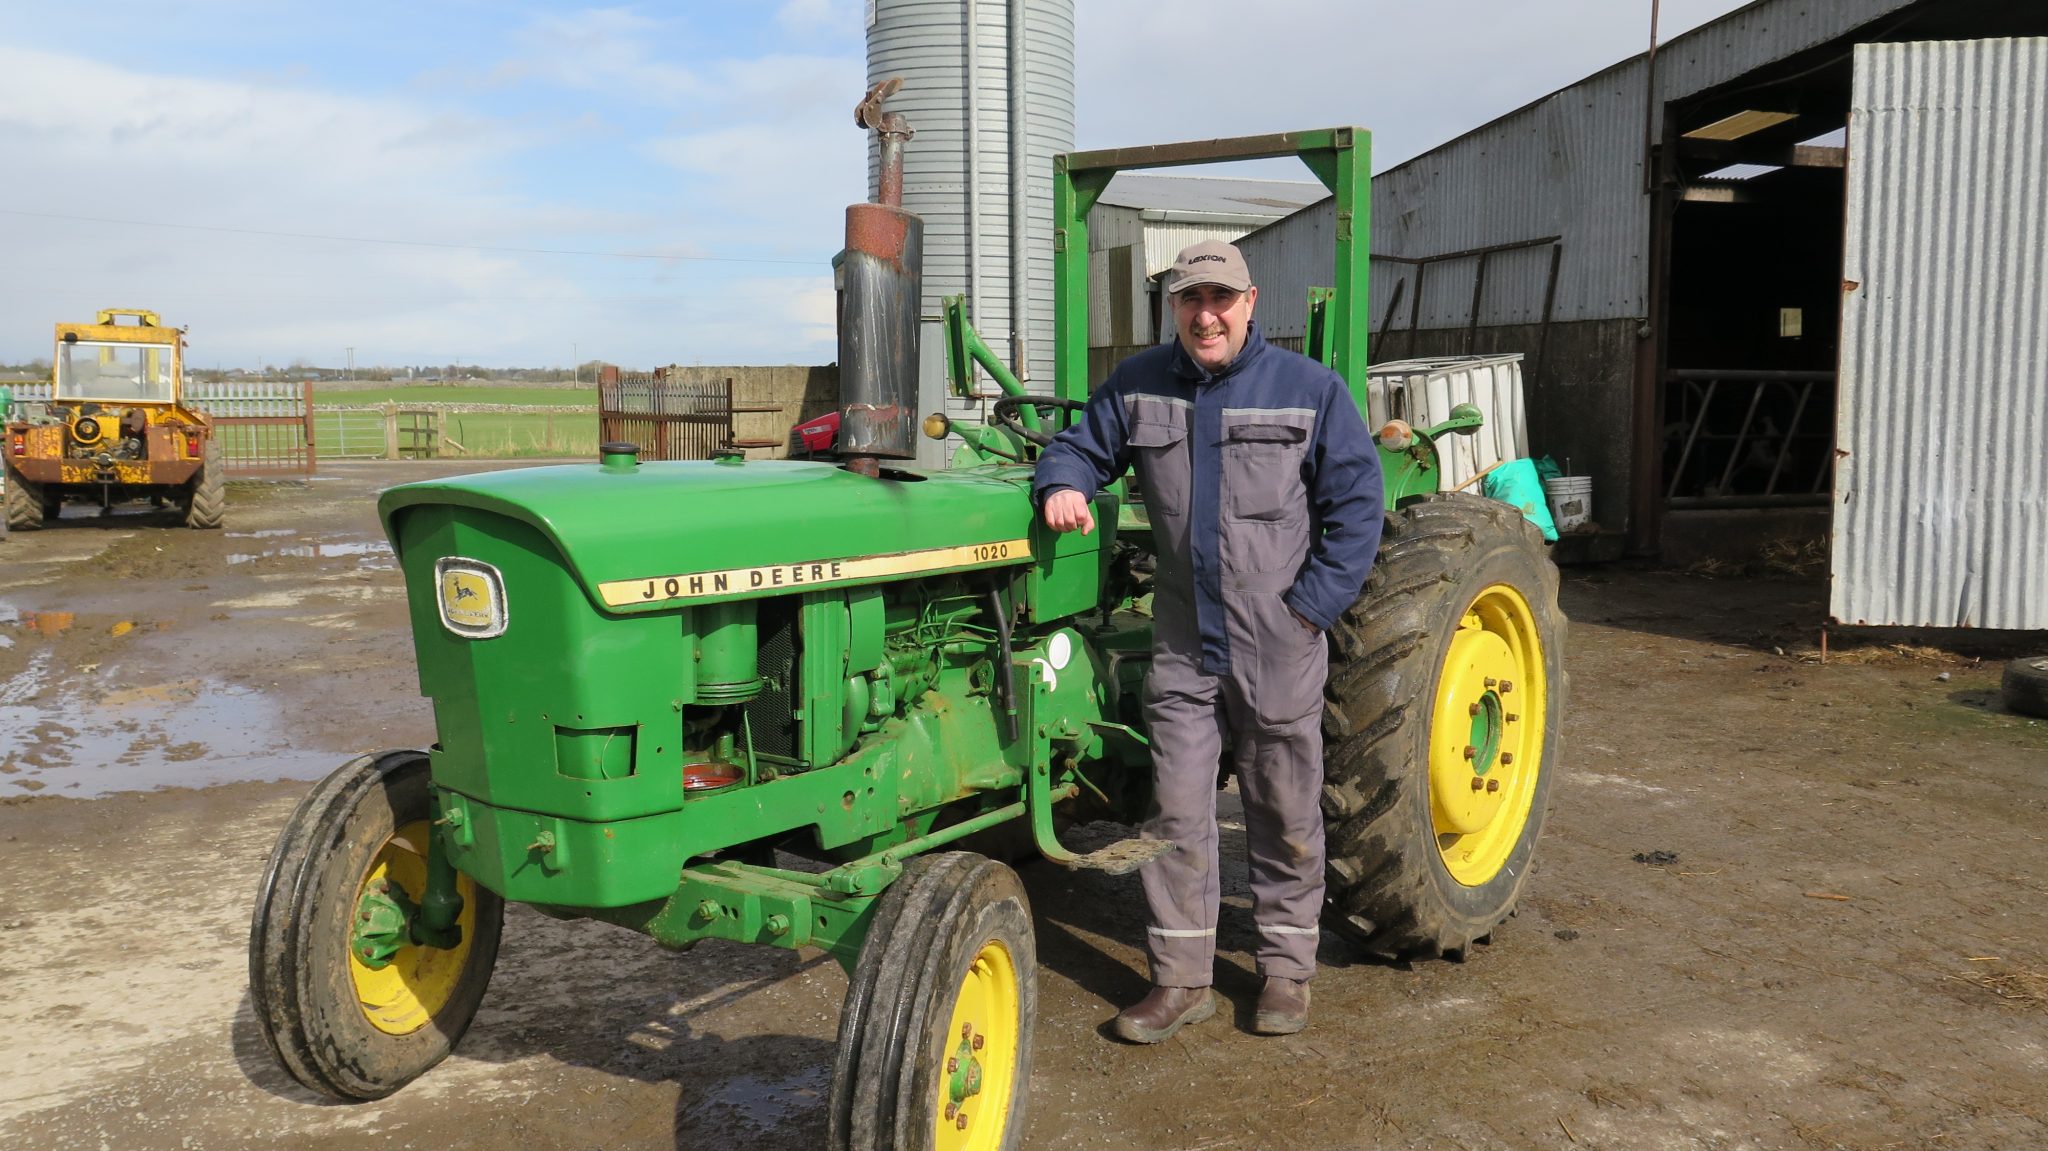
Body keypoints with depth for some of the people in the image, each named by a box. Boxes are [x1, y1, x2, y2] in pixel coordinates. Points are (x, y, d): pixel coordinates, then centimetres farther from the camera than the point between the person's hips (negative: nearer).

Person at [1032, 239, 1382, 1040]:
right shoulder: (1137, 386, 5)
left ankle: (1287, 970, 26)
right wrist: (1062, 485, -14)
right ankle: (1181, 979, 16)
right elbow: (1081, 446, 11)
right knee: (1175, 811, 4)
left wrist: (1311, 606, -8)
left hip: (1280, 646, -2)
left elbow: (1355, 503, -1)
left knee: (1285, 813, 10)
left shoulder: (1309, 389, -2)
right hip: (1182, 647, 2)